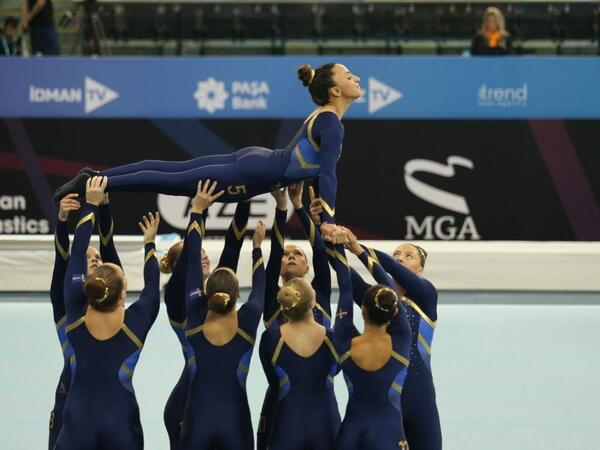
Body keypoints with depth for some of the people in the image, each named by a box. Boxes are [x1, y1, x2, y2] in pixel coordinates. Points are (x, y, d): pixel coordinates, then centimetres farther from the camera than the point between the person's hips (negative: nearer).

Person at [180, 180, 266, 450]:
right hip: (235, 421, 0)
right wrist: (257, 246, 28)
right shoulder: (248, 322, -7)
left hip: (197, 420, 0)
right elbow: (259, 287, 14)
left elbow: (192, 262, 2)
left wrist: (197, 211, 8)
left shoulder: (195, 318, -6)